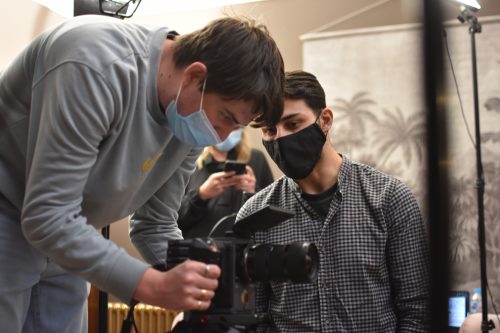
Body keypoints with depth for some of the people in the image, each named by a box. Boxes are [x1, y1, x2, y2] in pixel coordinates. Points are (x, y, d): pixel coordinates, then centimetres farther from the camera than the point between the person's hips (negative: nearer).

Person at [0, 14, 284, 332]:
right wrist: (153, 287, -35)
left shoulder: (191, 116, -7)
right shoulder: (101, 68, -32)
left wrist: (200, 292, -13)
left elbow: (156, 225, 3)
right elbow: (47, 217, -33)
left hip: (60, 238, 7)